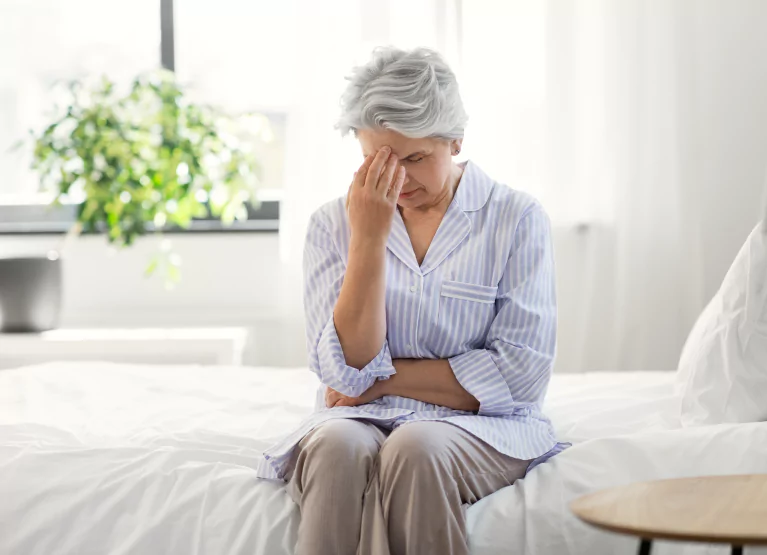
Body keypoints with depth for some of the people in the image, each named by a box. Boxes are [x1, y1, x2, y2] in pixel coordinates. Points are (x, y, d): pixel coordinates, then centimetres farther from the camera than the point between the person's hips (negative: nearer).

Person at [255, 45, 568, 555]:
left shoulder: (517, 219, 1)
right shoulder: (333, 224, 6)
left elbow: (521, 374, -6)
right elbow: (348, 372, -6)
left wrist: (385, 378, -5)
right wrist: (369, 237, -13)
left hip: (481, 427, -1)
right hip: (362, 419, 2)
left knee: (415, 448, -34)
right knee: (338, 446, -33)